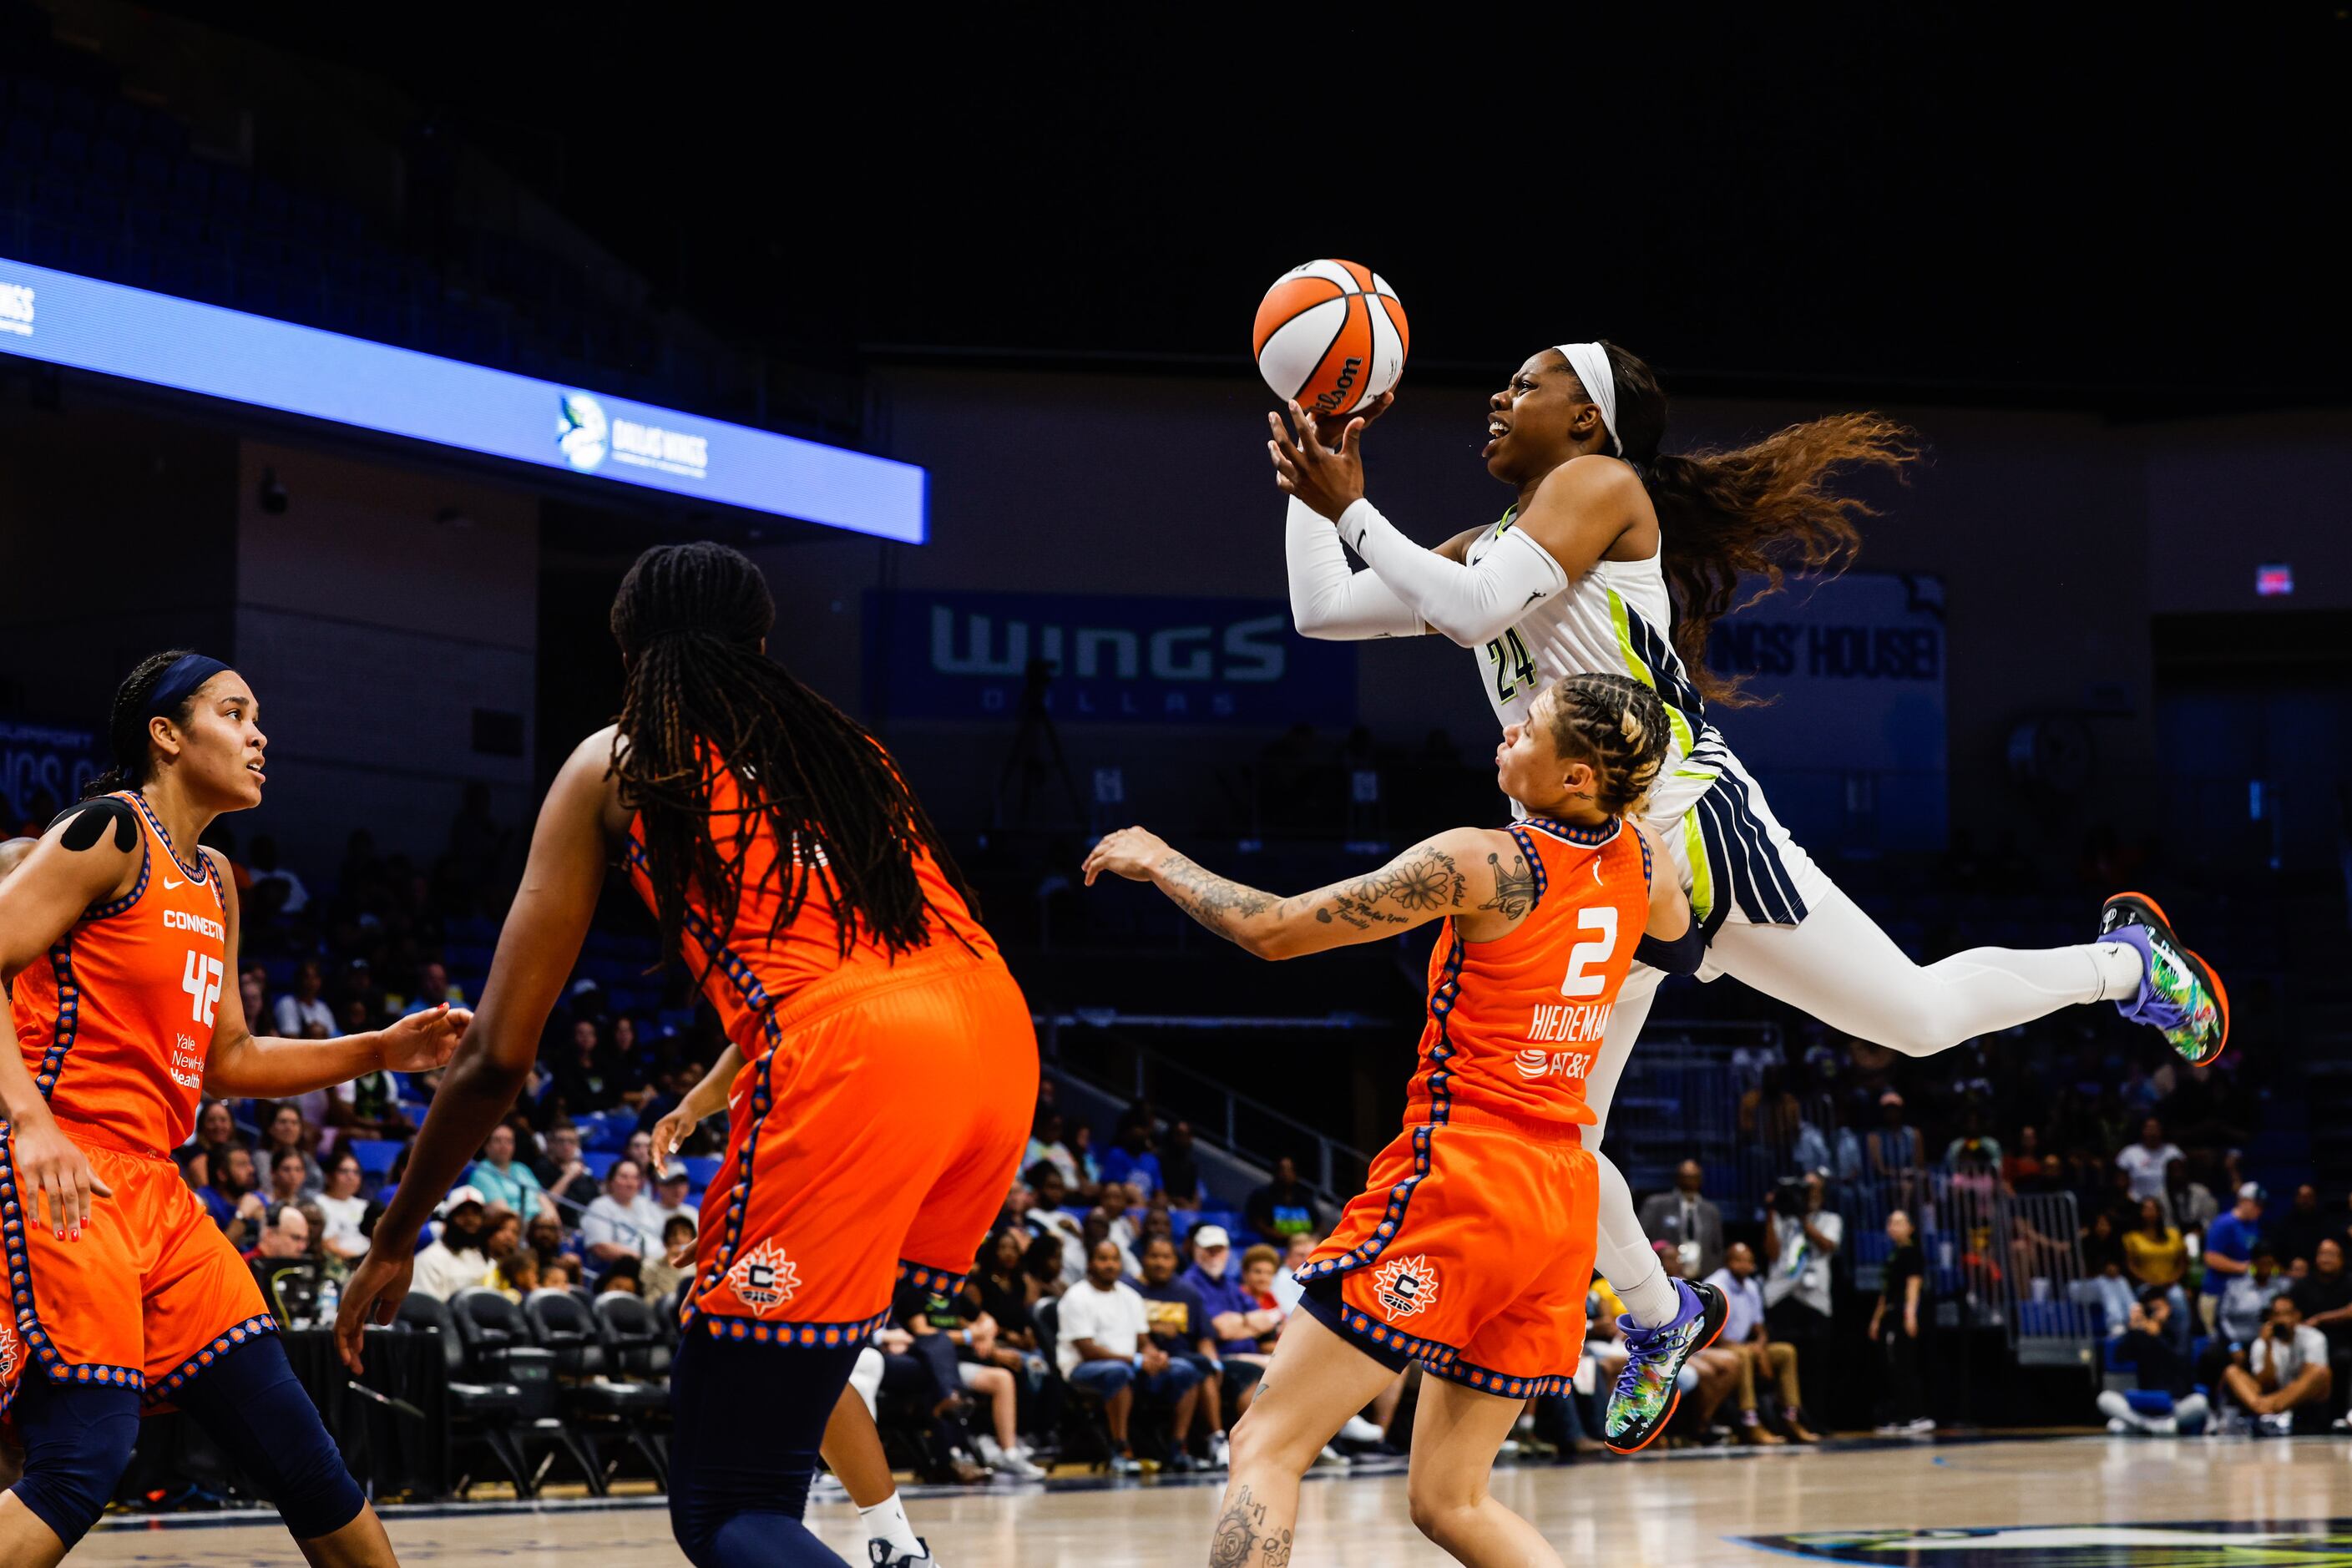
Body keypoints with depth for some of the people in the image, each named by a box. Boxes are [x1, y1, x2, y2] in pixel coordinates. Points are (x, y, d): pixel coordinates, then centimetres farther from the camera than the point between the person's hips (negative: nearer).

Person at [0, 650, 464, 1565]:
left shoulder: (212, 881, 21)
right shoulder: (108, 835, -5)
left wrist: (381, 1052, 18)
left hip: (152, 1189, 9)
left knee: (295, 1447, 7)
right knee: (84, 1460, -20)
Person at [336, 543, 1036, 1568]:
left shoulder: (613, 763, 16)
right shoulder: (841, 742, 28)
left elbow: (500, 1056, 13)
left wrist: (392, 1243, 24)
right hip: (998, 1035, 6)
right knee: (795, 1340, 32)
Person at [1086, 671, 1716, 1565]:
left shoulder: (1482, 863, -13)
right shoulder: (1638, 862, 6)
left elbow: (1274, 930, -8)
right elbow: (1676, 933, 33)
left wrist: (1158, 862, 8)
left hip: (1460, 1176, -7)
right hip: (1561, 1197, 7)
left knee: (1265, 1448, -4)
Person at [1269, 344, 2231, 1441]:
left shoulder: (1600, 484, -7)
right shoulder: (1485, 544, 18)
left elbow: (1476, 611, -22)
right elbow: (1324, 612, 17)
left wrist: (1349, 506, -19)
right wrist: (1309, 483, 9)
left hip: (1693, 827, -7)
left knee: (1920, 1017, -1)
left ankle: (2127, 960, 25)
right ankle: (1653, 1319, 27)